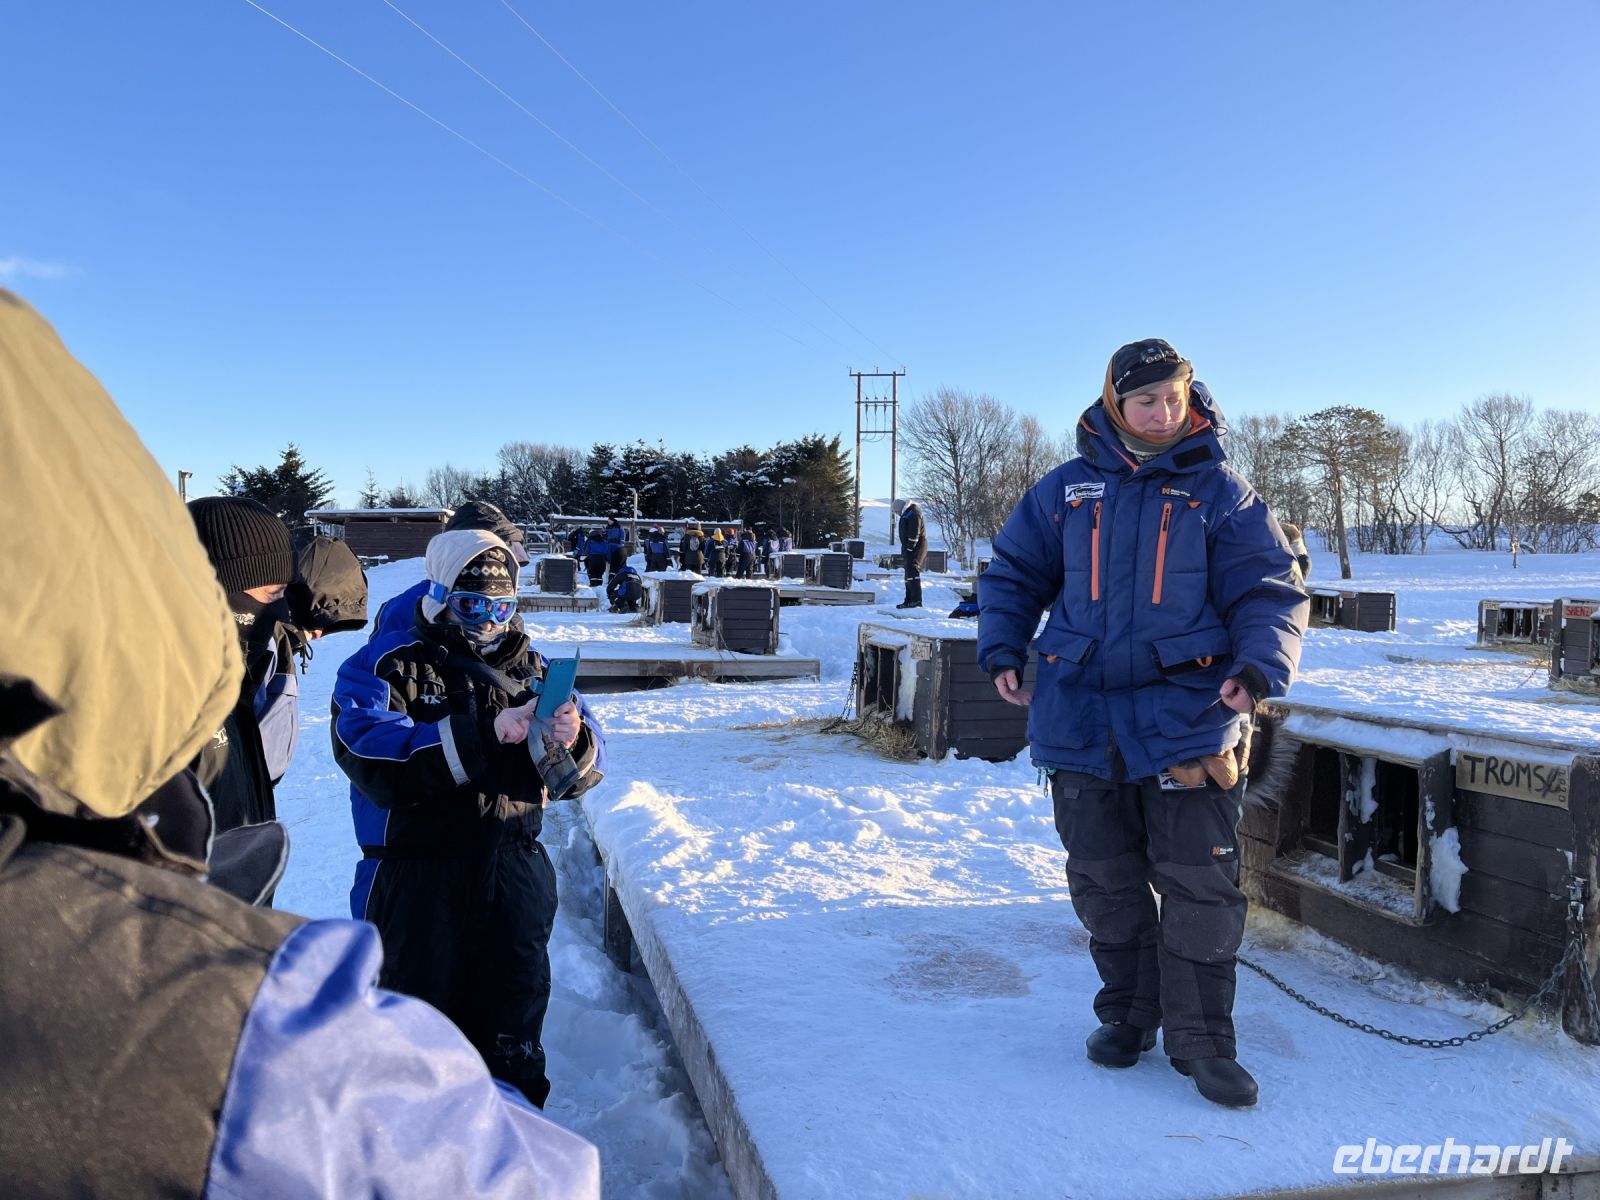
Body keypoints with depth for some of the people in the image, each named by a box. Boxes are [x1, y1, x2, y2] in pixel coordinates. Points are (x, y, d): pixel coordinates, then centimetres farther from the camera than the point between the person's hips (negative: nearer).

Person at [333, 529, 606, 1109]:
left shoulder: (531, 665, 7)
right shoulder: (386, 665, -5)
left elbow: (581, 774, 1)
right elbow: (372, 758, -23)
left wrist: (569, 742, -23)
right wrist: (481, 733, -29)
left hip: (515, 874, 3)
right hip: (416, 880, -3)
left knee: (513, 1024, 16)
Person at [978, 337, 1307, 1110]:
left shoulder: (1221, 494, 2)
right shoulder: (1067, 489, 8)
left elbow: (1269, 591, -1)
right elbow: (1013, 572, 14)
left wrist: (1258, 667, -18)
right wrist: (1002, 648, 0)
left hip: (1188, 719, -2)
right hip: (1082, 718, 2)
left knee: (1199, 885, 1)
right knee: (1104, 883, 12)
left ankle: (1201, 1038, 18)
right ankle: (1127, 1014, 31)